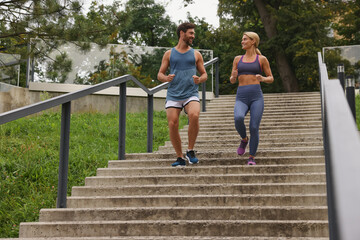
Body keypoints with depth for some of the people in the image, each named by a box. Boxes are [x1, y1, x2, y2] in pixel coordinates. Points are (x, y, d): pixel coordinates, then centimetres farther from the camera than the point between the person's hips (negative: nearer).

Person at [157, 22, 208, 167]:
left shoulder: (196, 54, 15)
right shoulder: (169, 54, 12)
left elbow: (204, 74, 19)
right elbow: (160, 74, 13)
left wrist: (199, 79, -5)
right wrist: (166, 78, -11)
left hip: (191, 94, 0)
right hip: (173, 95, 1)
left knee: (194, 116, -28)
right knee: (172, 124, -10)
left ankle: (190, 151, -11)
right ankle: (180, 158, 6)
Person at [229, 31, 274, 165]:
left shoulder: (262, 59, 9)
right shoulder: (237, 59, 16)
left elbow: (271, 79, 13)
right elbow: (232, 81, 17)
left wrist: (262, 79, -10)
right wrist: (233, 77, -8)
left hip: (256, 97, -1)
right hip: (241, 98, 1)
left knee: (254, 128, -12)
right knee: (238, 118, -29)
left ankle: (252, 158, 6)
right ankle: (244, 139, 3)